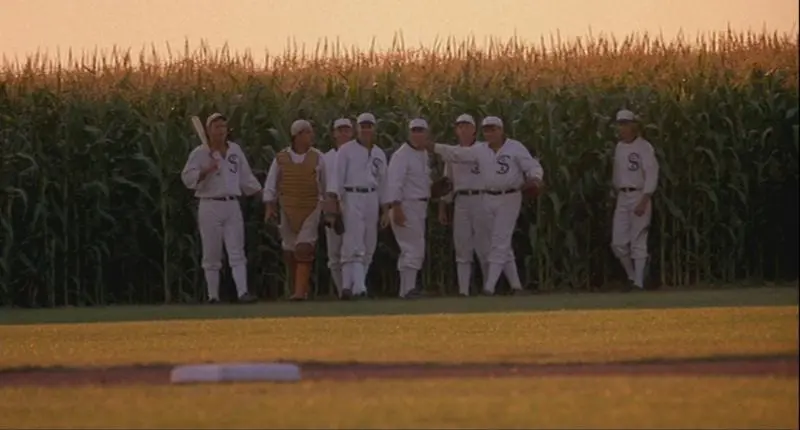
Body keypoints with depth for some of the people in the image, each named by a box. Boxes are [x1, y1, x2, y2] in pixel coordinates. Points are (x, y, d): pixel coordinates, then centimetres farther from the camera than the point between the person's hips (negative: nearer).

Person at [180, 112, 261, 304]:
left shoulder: (235, 150, 11)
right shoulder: (200, 153, -3)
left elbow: (246, 177, 19)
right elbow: (187, 177, -10)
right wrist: (206, 170, -23)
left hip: (232, 205, 4)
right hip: (210, 206, -4)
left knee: (237, 253, -5)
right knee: (211, 255, 1)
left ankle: (243, 292, -13)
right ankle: (213, 296, 6)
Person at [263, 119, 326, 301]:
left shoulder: (317, 158, 3)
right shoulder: (281, 158, 2)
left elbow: (325, 185, 11)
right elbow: (270, 185, 4)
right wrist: (270, 207, -6)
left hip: (311, 210, -2)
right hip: (288, 210, 2)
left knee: (304, 250, -15)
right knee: (289, 252, 6)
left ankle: (300, 291, -20)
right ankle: (300, 289, 19)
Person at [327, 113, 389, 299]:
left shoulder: (379, 154, 16)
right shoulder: (346, 150, 1)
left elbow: (382, 184, 19)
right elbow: (337, 175, -6)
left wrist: (385, 210, 16)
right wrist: (332, 198, -19)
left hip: (372, 199, 6)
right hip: (351, 198, -6)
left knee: (369, 246, 4)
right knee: (354, 245, -15)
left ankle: (348, 286, 10)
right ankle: (359, 287, -23)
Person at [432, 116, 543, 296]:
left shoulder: (515, 148, -6)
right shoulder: (480, 149, 5)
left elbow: (534, 167, -10)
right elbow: (456, 153, 2)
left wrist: (535, 178, -32)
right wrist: (433, 147, -7)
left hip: (509, 199, -5)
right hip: (488, 199, 5)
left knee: (499, 243, -10)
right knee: (502, 244, 8)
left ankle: (489, 287, -15)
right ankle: (516, 286, 16)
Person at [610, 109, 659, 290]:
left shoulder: (644, 147, -9)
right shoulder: (619, 147, 13)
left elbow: (651, 176, -14)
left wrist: (644, 201, -21)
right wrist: (615, 193, 14)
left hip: (639, 196, -6)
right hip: (622, 197, 6)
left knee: (638, 242, -5)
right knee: (618, 243, 1)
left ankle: (639, 282, -1)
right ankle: (631, 276, 17)